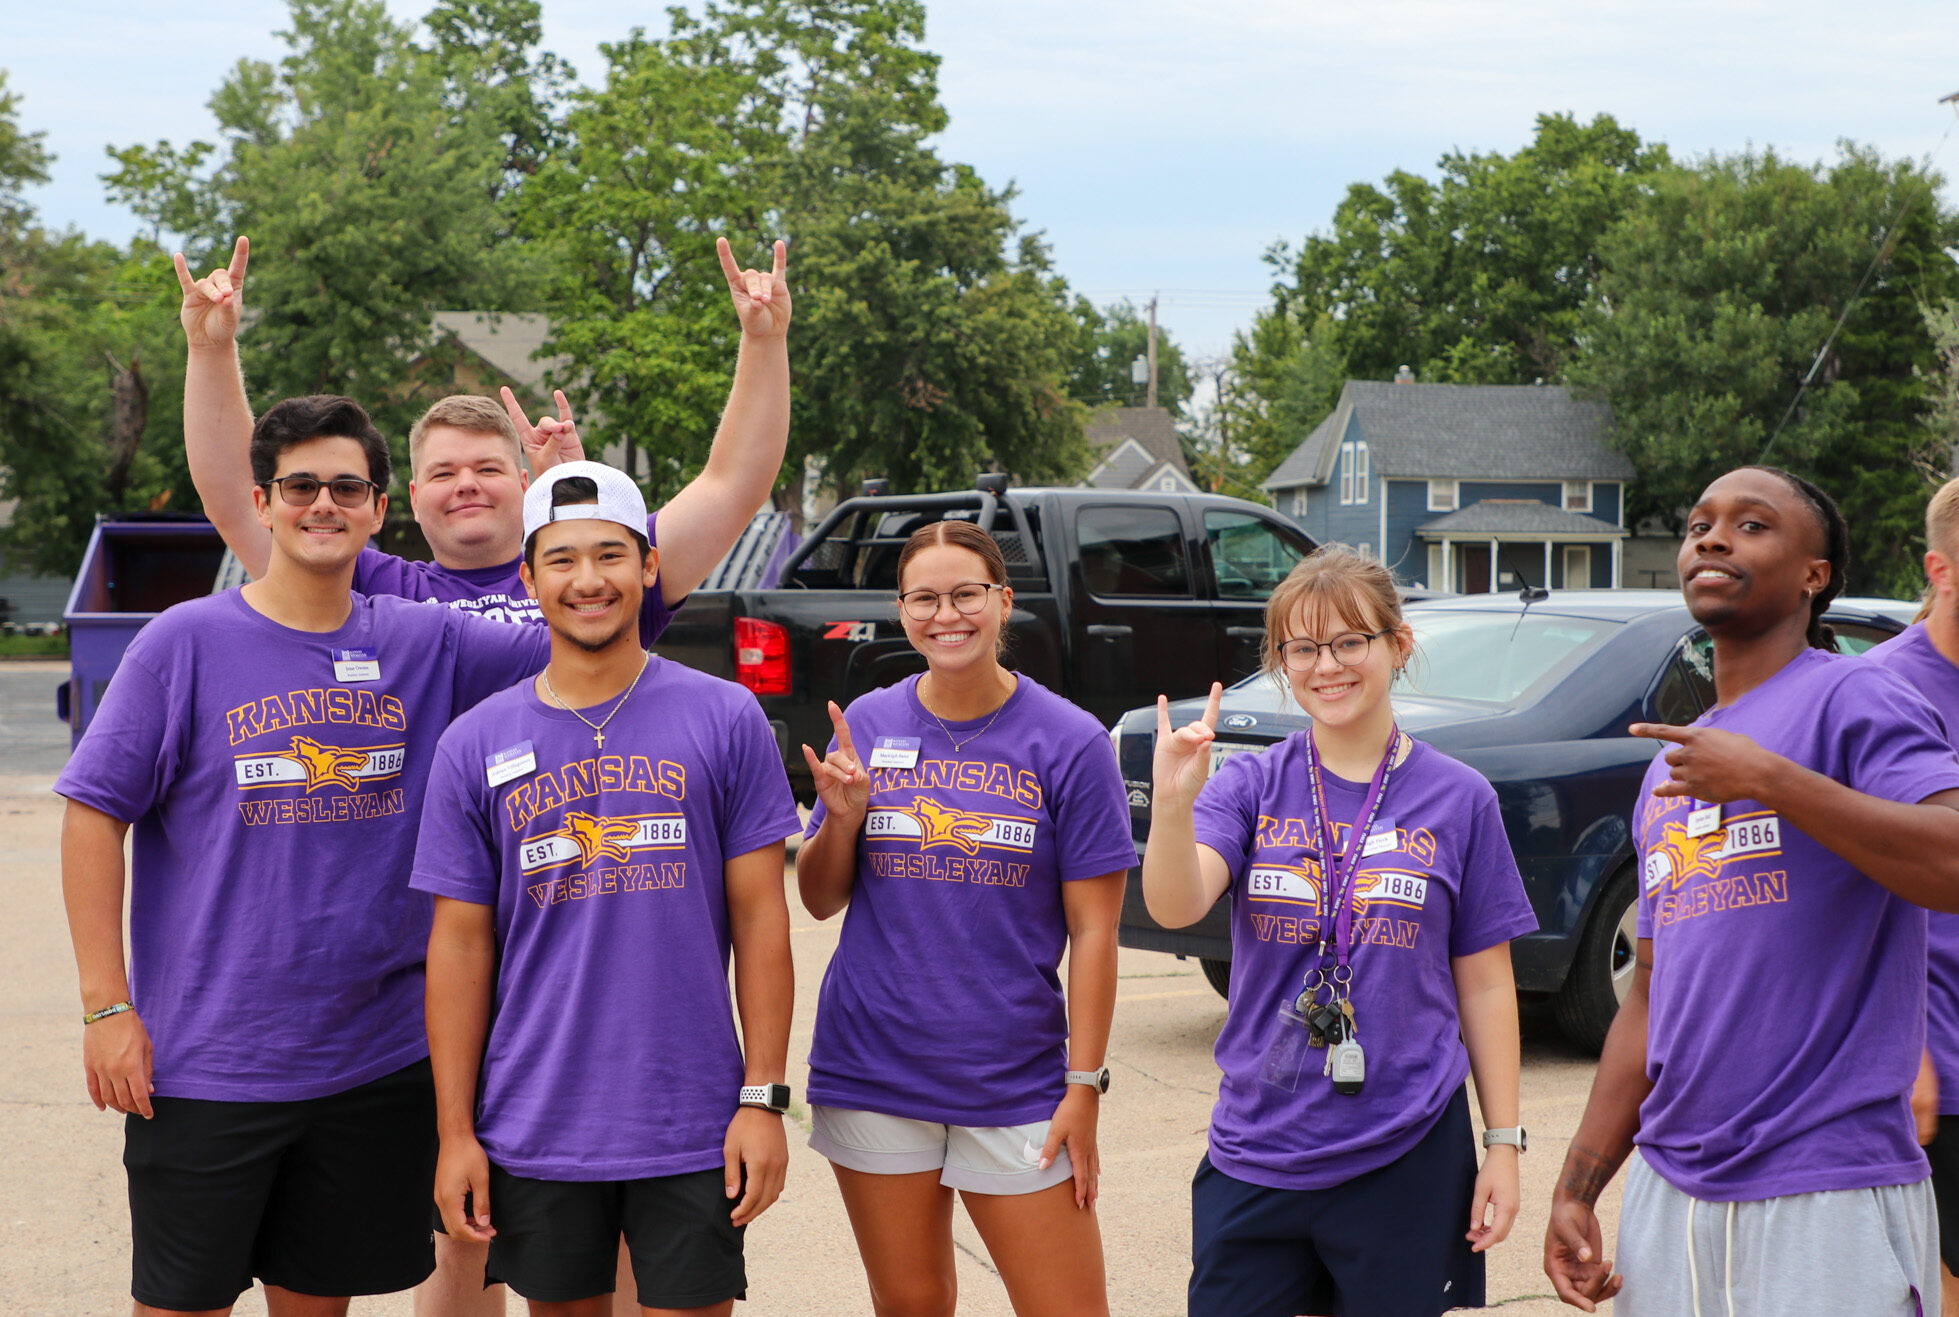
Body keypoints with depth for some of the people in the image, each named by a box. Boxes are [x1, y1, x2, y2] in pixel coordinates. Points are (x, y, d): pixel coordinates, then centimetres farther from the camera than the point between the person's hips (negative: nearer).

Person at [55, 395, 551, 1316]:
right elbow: (94, 816, -5)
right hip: (206, 1061, -3)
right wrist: (106, 1005, -10)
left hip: (377, 1063, 3)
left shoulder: (428, 646, 3)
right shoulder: (187, 643, -6)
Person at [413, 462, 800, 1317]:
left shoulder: (725, 720, 0)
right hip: (534, 1133, 1)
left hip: (692, 1131, -1)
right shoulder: (475, 745, 3)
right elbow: (461, 946, 4)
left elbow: (760, 919, 0)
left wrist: (763, 1098, -5)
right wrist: (455, 1133, 1)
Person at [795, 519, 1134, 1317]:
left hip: (1015, 1085, -2)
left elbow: (1093, 930, -4)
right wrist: (843, 818, -10)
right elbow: (820, 901, 9)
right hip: (872, 1071, 2)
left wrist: (1084, 1086, -8)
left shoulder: (1067, 742, -5)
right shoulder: (868, 725, 3)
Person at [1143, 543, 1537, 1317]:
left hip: (1405, 1159, -1)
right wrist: (1173, 802, -33)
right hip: (1254, 1156, 1)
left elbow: (1484, 986, 4)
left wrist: (1503, 1143, 2)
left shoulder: (1458, 800, 1)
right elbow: (1175, 907, -15)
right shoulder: (1250, 785, 1)